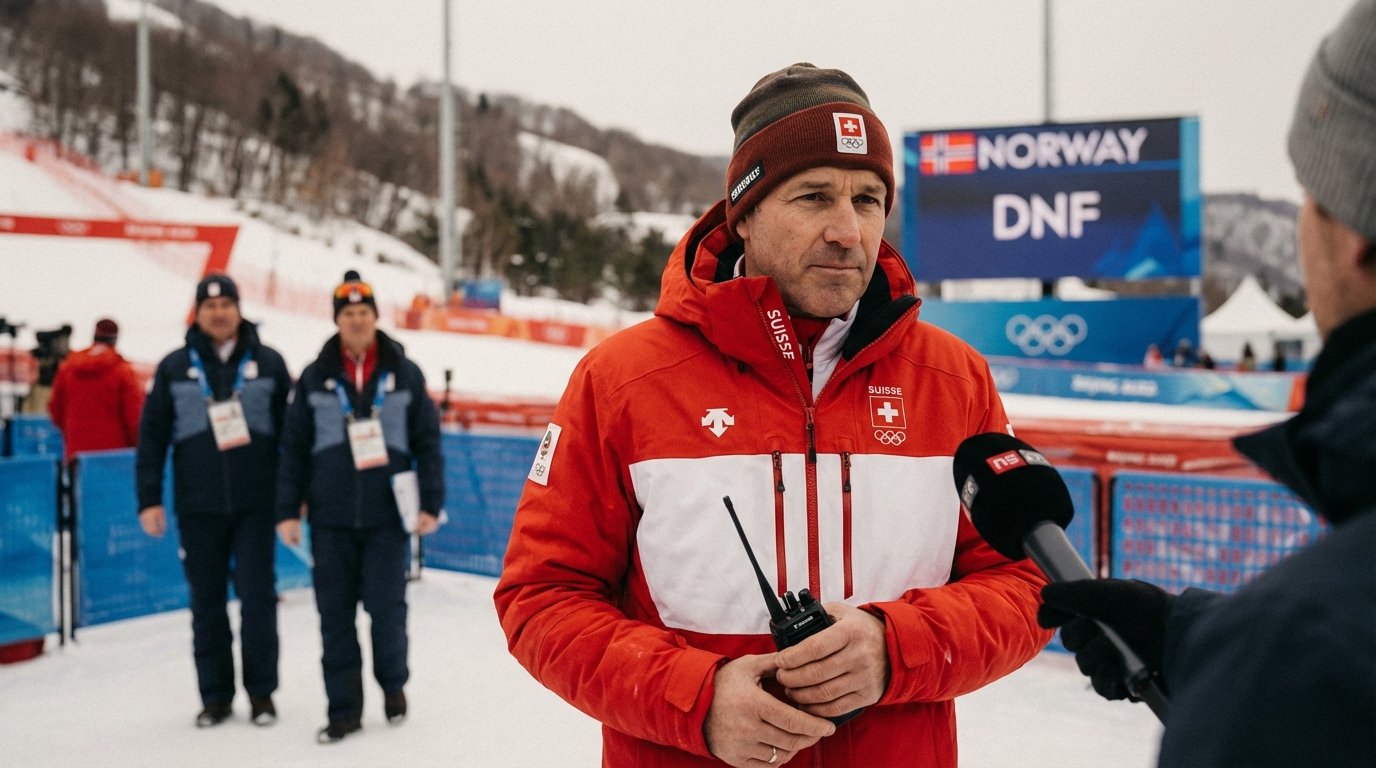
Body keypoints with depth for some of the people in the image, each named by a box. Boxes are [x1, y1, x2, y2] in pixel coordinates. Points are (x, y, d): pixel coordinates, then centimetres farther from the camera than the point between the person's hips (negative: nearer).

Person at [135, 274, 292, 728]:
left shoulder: (267, 363, 4)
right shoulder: (175, 367, 5)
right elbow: (152, 435, 5)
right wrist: (149, 499, 0)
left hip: (256, 503, -1)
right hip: (198, 507, 1)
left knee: (258, 598, 0)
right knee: (207, 603, 7)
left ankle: (261, 692, 14)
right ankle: (215, 696, 19)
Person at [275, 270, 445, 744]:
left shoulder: (404, 374, 4)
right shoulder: (315, 378, 6)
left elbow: (427, 442, 4)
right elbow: (294, 447, 6)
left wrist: (431, 504, -2)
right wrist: (287, 510, 1)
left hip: (387, 517, -1)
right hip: (331, 518, 1)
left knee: (387, 608, 1)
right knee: (336, 616, 4)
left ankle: (393, 684, 27)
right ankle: (344, 708, 16)